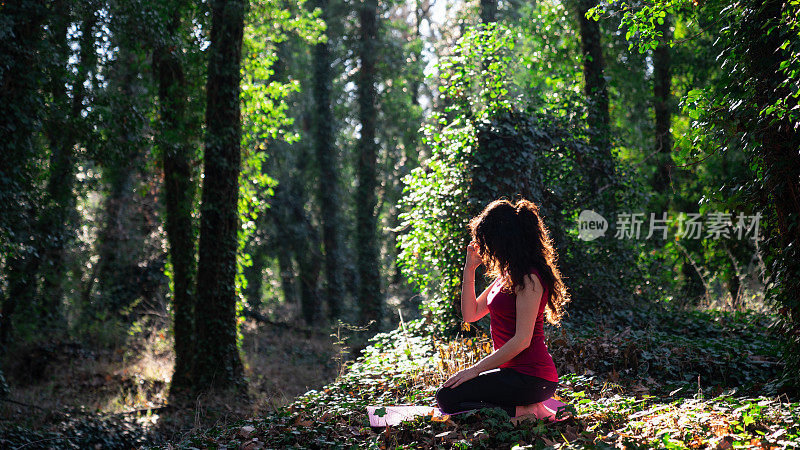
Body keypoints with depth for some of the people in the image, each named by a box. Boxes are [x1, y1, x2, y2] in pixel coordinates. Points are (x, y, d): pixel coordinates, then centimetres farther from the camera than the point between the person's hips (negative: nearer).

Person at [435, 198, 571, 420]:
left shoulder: (529, 279, -16)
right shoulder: (508, 274, 14)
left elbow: (522, 340, -21)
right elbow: (471, 314, 18)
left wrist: (475, 370, -18)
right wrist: (469, 269, 7)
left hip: (531, 377, -10)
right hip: (516, 372, 10)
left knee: (447, 397, -13)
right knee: (448, 395, 18)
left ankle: (524, 413, -11)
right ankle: (526, 408, 8)